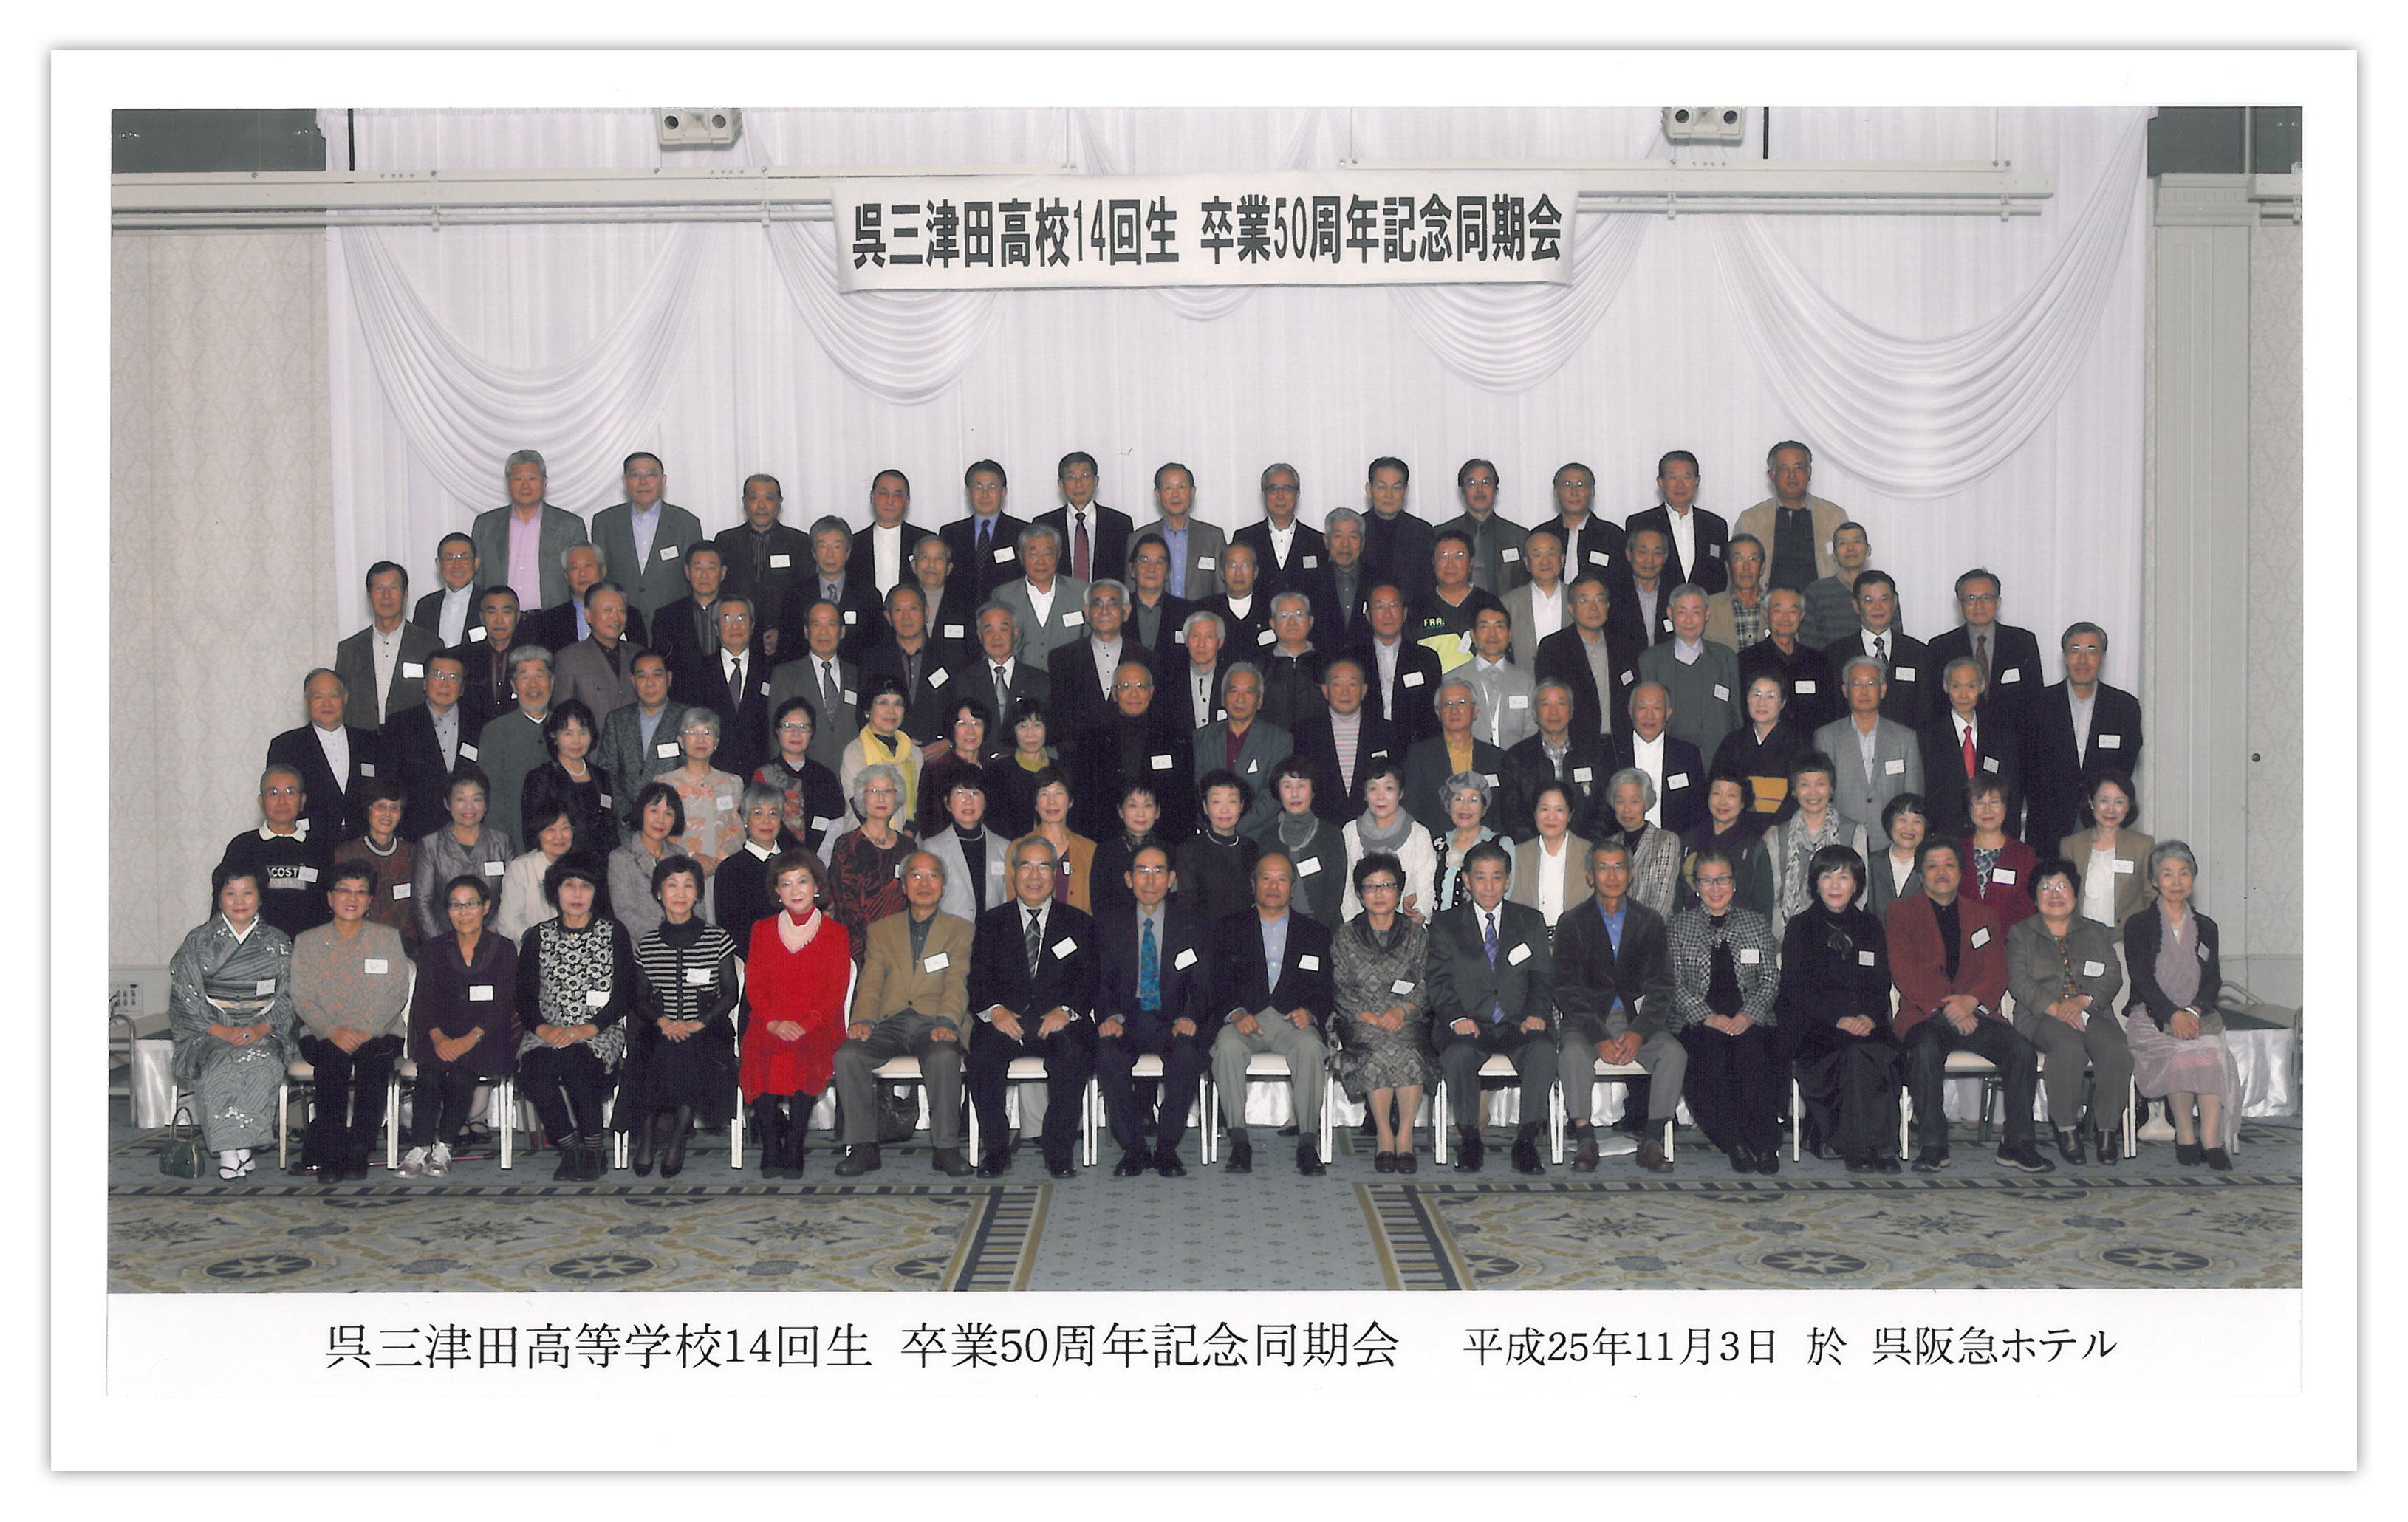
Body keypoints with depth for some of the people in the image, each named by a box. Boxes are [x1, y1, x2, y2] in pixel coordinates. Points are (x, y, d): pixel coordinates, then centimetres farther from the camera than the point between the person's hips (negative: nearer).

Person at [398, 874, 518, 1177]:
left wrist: (471, 1038, -19)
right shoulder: (434, 949, 15)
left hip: (487, 1037, -1)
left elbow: (502, 1005, -2)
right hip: (440, 1035, 2)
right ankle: (419, 1148, -35)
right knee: (430, 1071, -29)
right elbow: (423, 1001, 5)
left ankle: (444, 1147, -29)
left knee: (462, 1070, -31)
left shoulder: (504, 951, 9)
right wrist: (438, 1038, -15)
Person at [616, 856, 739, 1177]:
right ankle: (646, 1137, -21)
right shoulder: (647, 946, 11)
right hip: (661, 1030, 1)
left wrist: (699, 1024, -11)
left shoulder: (718, 939, 6)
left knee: (684, 1053, -35)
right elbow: (640, 999, 12)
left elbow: (731, 993, 4)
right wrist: (663, 1022, -9)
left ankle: (677, 1138, -23)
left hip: (708, 1029, -1)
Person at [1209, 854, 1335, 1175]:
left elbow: (1327, 990, 12)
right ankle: (1239, 1142, -33)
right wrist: (1236, 1014, -15)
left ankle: (1308, 1142, -33)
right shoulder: (1229, 929, 16)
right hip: (1244, 1019, 0)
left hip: (1292, 1019, 0)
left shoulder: (1316, 933, 19)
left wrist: (1310, 1013, -10)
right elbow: (1219, 985, 6)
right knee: (1228, 1047, -35)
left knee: (1310, 1047, -34)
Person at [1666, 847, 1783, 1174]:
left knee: (1750, 1048, -34)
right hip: (1698, 1021, -1)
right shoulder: (1680, 926, 13)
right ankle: (1735, 1146, -32)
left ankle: (1762, 1143, -31)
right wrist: (1709, 1018, -11)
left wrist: (1748, 1016, -9)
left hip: (1750, 1020, 1)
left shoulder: (1757, 924, 17)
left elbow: (1770, 979, 10)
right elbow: (1675, 984, 5)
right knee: (1711, 1052, -34)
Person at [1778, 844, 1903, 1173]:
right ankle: (1860, 1148, -32)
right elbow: (1796, 989, -2)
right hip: (1814, 1026, -3)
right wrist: (1839, 1020, -16)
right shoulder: (1800, 928, 9)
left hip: (1865, 1023, 3)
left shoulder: (1870, 927, 20)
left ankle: (1879, 1148, -31)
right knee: (1857, 1051, -35)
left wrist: (1868, 1017, -9)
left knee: (1879, 1049, -33)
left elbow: (1881, 986, 14)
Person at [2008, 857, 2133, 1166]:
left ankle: (2105, 1129, -18)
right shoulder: (2021, 935, 17)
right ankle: (2066, 1127, -23)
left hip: (2091, 1012, 2)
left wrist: (2082, 1001, -12)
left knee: (2117, 1051, -31)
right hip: (2040, 1017, -2)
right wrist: (2056, 1008, -16)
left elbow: (2113, 977, 9)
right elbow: (2019, 982, 2)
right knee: (2069, 1049, -36)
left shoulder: (2096, 933, 23)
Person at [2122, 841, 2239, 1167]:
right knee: (2179, 1053, -34)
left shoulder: (2206, 928, 18)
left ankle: (2211, 1139, -37)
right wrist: (2173, 1015, -20)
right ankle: (2185, 1136, -24)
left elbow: (2213, 982, 9)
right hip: (2151, 1016, -2)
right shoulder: (2138, 925, 8)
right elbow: (2143, 980, -4)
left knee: (2211, 1051, -32)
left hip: (2199, 1014, 2)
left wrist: (2194, 1011, -13)